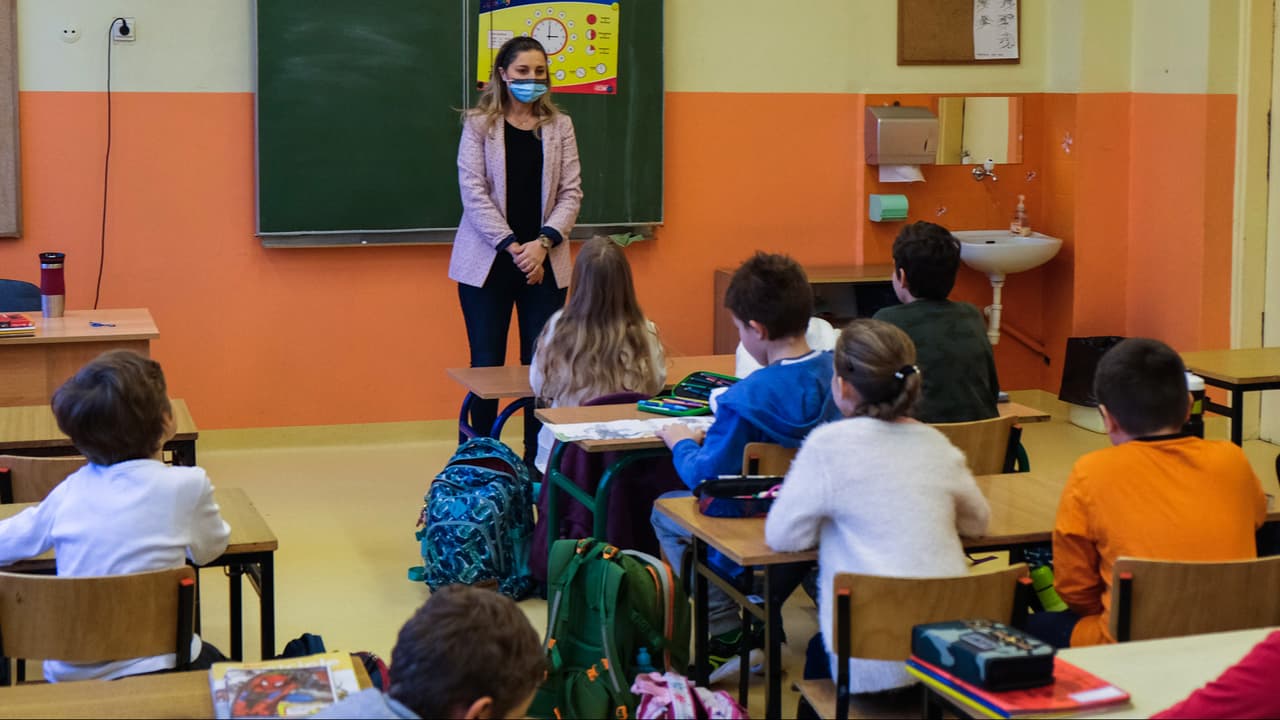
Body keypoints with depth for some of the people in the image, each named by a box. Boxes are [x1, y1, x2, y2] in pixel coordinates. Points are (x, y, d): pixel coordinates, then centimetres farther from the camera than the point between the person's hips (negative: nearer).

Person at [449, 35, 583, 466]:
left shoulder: (559, 126, 8)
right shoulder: (478, 125, 0)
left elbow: (571, 192, 4)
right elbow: (473, 192, -6)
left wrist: (543, 242, -11)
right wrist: (512, 248, -14)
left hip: (544, 263, 2)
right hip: (488, 261, -2)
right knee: (486, 365, 1)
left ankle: (536, 462, 10)